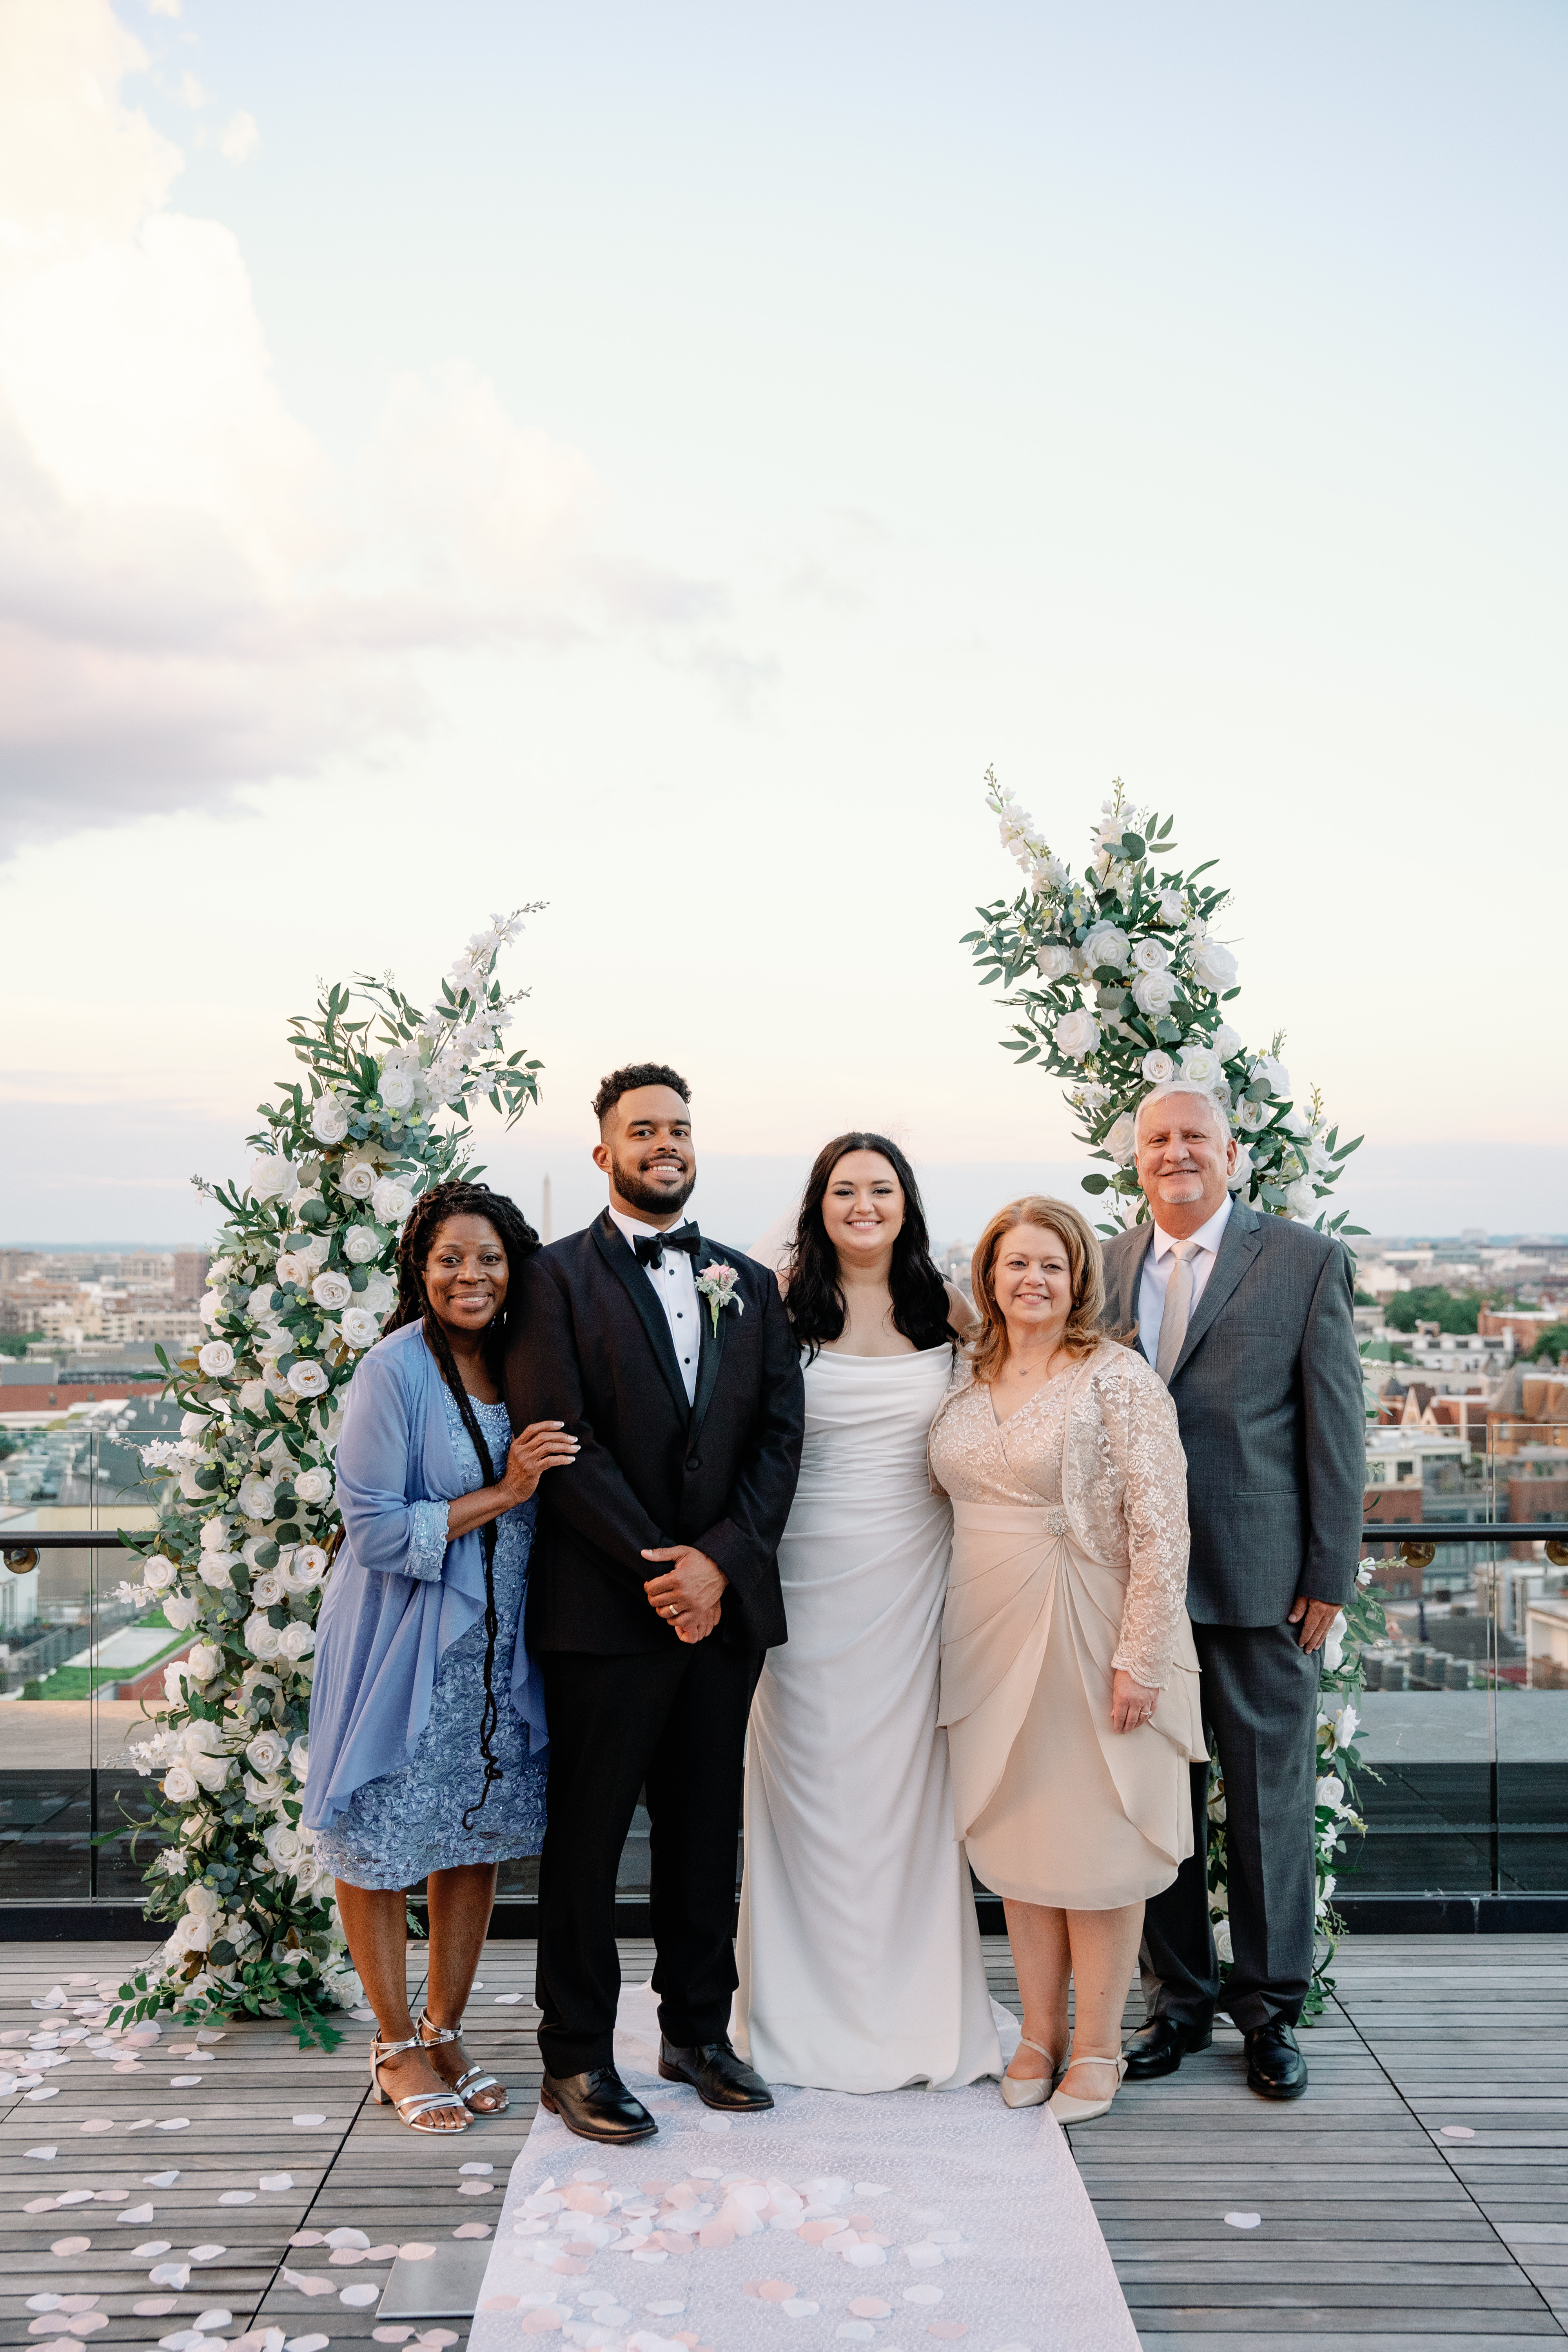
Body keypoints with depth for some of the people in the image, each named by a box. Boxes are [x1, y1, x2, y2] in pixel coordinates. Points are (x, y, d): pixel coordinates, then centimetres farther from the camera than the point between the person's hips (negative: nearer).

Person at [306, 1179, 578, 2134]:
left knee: (480, 1836, 13)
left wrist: (528, 1482, -7)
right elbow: (377, 1531, -18)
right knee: (382, 1841, 7)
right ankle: (396, 2048, 25)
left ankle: (445, 2030, 30)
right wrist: (500, 1495, -20)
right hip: (403, 1639, -5)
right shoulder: (395, 1370, -16)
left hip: (497, 1643, 6)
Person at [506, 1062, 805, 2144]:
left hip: (725, 1598, 4)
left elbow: (780, 1435, 5)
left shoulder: (751, 1285, 13)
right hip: (606, 1604, -4)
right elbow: (563, 1439, -10)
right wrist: (654, 1569, -14)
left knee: (708, 1829, 14)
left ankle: (699, 2030, 29)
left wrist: (719, 1560, -8)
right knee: (588, 1832, 5)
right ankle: (577, 2056, 17)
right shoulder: (559, 1277, -1)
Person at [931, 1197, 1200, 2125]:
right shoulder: (971, 1382, 8)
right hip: (991, 1640, 5)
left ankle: (1097, 2048, 19)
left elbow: (1161, 1527, -14)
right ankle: (1040, 2031, 26)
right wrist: (961, 1630, 9)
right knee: (1017, 1839, 12)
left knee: (1095, 1843, 5)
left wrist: (1140, 1658, -17)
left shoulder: (1118, 1378, -10)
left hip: (1088, 1641, -5)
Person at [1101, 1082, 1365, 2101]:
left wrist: (1331, 1573, -6)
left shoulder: (1306, 1261, -1)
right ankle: (1179, 2000, 26)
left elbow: (1336, 1426, -2)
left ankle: (1272, 2007, 24)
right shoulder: (1104, 1269, 9)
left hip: (1260, 1576, -3)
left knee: (1270, 1793, 7)